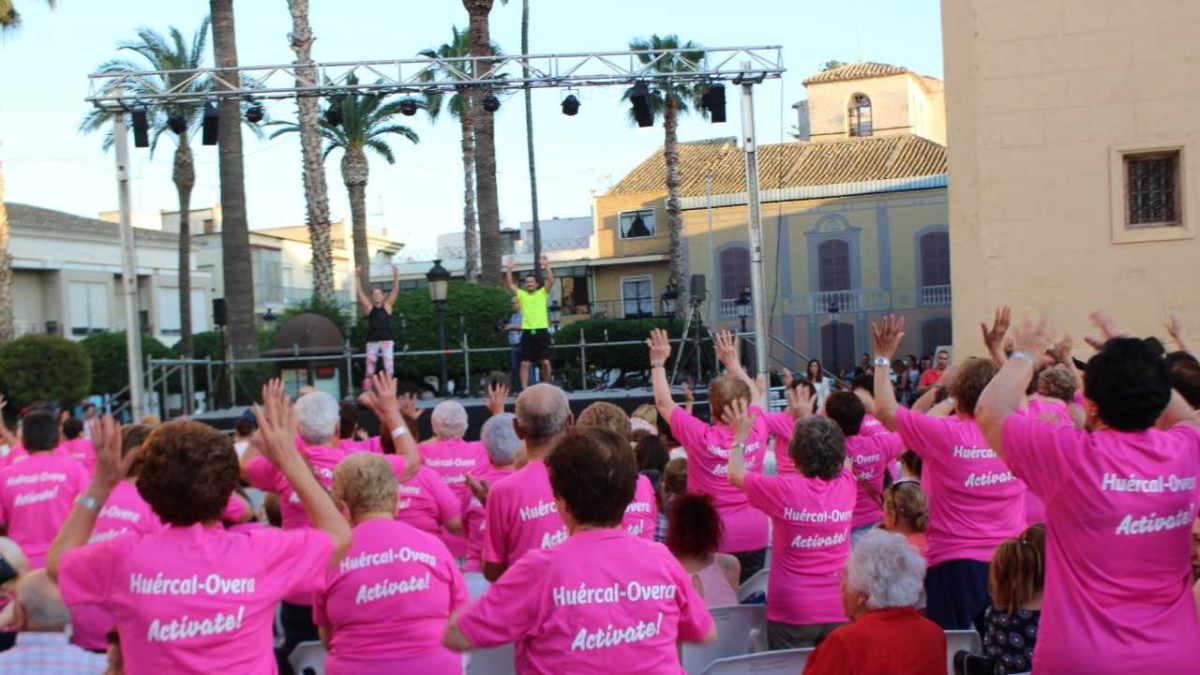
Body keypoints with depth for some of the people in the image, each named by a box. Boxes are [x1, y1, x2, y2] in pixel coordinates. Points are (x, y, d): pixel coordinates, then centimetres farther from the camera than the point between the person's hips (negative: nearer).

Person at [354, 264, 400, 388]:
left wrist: (396, 277, -12)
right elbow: (359, 293, 1)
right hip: (372, 342, 1)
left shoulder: (387, 306, 8)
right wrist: (357, 278, -8)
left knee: (389, 368, -6)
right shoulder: (369, 307, 8)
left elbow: (395, 291, 0)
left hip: (387, 341, 0)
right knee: (369, 370, 1)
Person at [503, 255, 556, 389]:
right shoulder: (521, 294, 10)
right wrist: (509, 269, -11)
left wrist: (547, 266, -16)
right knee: (524, 363, -2)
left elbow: (551, 281, -8)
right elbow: (509, 285, -2)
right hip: (527, 333, 1)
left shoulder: (543, 293, 7)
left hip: (542, 331, -1)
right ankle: (524, 389, 0)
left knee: (545, 362, -2)